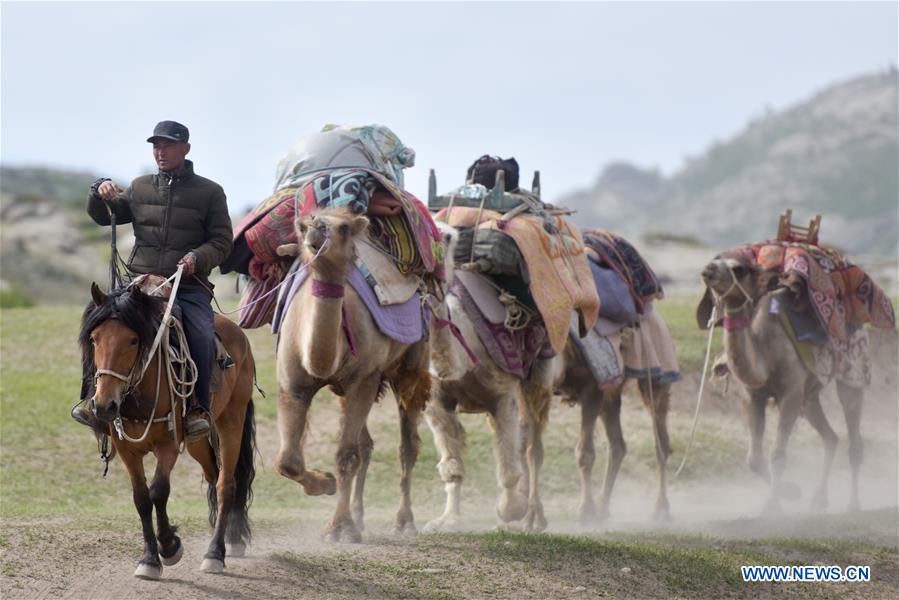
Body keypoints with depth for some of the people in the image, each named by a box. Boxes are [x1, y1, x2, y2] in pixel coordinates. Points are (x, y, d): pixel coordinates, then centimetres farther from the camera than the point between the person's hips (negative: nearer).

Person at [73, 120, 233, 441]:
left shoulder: (209, 192, 7)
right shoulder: (140, 188, 16)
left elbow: (222, 241, 4)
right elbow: (104, 217, 19)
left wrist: (199, 257, -16)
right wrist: (100, 193, -2)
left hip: (189, 286, -2)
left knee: (203, 336, -27)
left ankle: (199, 408, -14)